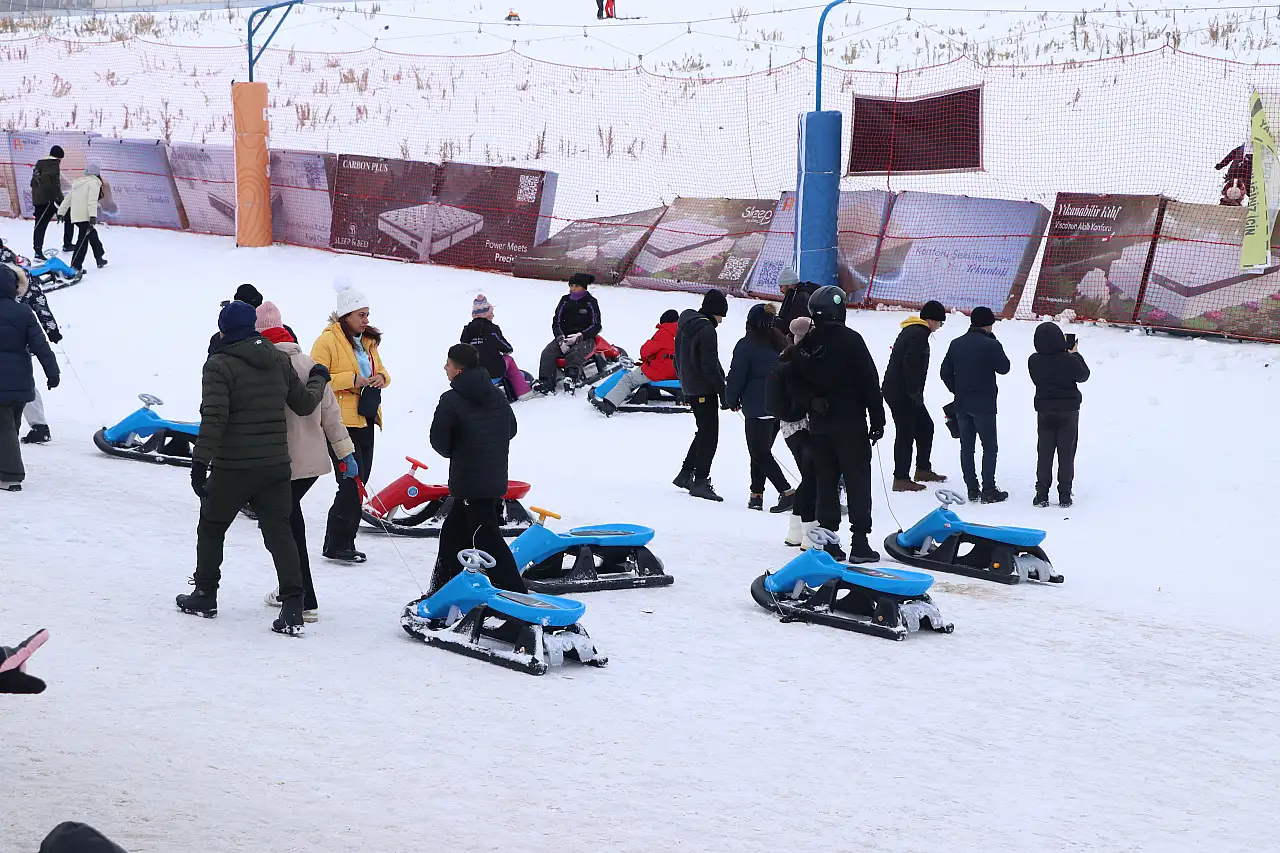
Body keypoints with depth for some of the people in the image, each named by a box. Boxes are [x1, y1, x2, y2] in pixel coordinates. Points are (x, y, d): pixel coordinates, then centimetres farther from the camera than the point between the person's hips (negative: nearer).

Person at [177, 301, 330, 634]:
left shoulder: (220, 365, -11)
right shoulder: (280, 361, 6)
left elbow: (214, 418, -19)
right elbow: (304, 404, 15)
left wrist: (200, 461, -18)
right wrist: (318, 380, 35)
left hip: (233, 468, -4)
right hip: (276, 465, 4)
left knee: (211, 527, 16)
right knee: (279, 532, 1)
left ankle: (205, 594, 25)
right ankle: (292, 604, -10)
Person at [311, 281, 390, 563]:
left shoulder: (368, 342, 16)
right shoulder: (327, 341, -8)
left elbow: (380, 371, 26)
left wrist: (381, 378, 1)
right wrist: (351, 380, -21)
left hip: (365, 421, 8)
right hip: (342, 422, -8)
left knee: (358, 485, 9)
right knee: (351, 483, -13)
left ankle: (344, 543, 16)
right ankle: (336, 545, -6)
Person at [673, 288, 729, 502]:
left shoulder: (684, 326, 11)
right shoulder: (706, 330, -17)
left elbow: (679, 359, 19)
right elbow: (710, 365, -21)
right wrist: (724, 392, -16)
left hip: (690, 389, 9)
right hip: (705, 390, -9)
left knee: (704, 432, 20)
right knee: (709, 436, -5)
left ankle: (685, 474, 23)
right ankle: (700, 481, -7)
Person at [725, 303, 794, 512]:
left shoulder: (746, 345, -11)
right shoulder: (780, 342, 9)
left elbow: (737, 376, -9)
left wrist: (732, 400, 7)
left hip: (758, 407, -7)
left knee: (759, 453, -3)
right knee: (762, 451, 15)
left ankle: (787, 492, -14)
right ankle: (756, 494, 13)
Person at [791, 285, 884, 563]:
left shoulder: (804, 346, 5)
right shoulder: (849, 339, -12)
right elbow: (870, 381, -12)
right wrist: (877, 420, -7)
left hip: (819, 425, 5)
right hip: (850, 423, -5)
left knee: (826, 482, 10)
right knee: (857, 480, -1)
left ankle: (827, 541, 9)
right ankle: (860, 542, -6)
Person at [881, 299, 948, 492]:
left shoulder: (911, 331, 17)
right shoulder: (919, 334, -16)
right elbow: (910, 365, -24)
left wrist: (916, 392, 19)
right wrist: (915, 392, -20)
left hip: (899, 391, 10)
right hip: (901, 394, -10)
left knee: (925, 427, 18)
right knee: (905, 434, -5)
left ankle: (923, 469, 27)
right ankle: (901, 479, -1)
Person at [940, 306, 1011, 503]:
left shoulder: (956, 344, 5)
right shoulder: (990, 345, -14)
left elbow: (945, 372, 8)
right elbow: (1004, 368, -1)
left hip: (961, 405, 5)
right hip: (984, 404, -5)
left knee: (966, 447, 10)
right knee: (989, 447, 2)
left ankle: (972, 489, 12)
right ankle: (989, 490, -1)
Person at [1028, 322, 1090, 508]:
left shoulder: (1034, 361, -9)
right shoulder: (1068, 360, -19)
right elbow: (1083, 375, -2)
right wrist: (1075, 354, 9)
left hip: (1044, 412, 2)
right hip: (1068, 411, -2)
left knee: (1044, 453, 10)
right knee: (1066, 453, 7)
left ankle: (1042, 494, 8)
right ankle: (1064, 494, 7)